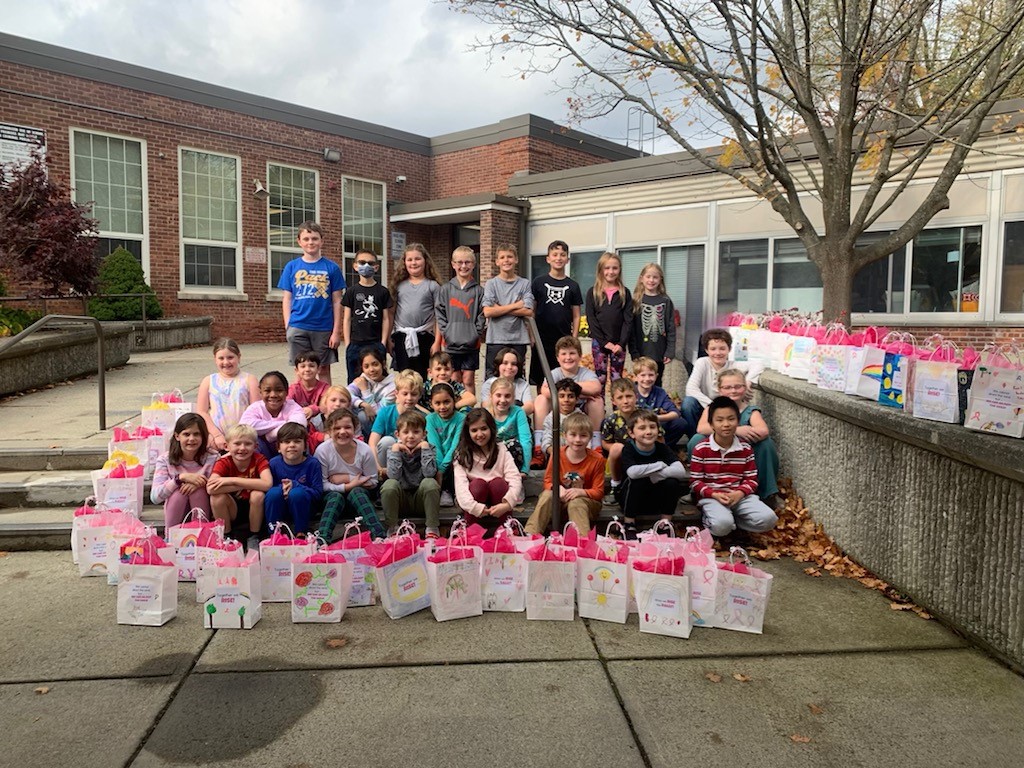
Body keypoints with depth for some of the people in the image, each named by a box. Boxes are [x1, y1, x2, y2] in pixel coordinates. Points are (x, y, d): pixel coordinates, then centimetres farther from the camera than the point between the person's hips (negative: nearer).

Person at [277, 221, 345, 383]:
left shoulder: (332, 268, 2)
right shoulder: (291, 267, 6)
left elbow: (337, 302, 2)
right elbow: (286, 299, 8)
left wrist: (336, 331, -3)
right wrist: (287, 327, 0)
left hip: (324, 328, -1)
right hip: (297, 328, 1)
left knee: (324, 369, 7)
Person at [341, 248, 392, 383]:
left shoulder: (383, 291, 4)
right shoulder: (352, 292, 5)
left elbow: (386, 319, 4)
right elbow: (347, 319, 5)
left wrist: (383, 343, -2)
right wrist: (347, 344, -1)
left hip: (376, 343, 0)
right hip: (355, 343, 1)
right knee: (354, 381, 6)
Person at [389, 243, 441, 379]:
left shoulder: (433, 286, 1)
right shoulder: (399, 285, 7)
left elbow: (439, 316, -1)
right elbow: (391, 313, 9)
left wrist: (437, 341, -6)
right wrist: (389, 338, 6)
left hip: (424, 337, -2)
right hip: (401, 337, 2)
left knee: (422, 377, 5)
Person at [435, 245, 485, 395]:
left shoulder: (478, 290, 1)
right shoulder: (445, 289, 4)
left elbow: (482, 315, 0)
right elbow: (440, 314, 3)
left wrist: (476, 334, -9)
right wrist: (446, 333, -6)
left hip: (471, 344, -1)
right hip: (451, 344, 1)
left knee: (468, 380, 3)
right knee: (455, 380, 8)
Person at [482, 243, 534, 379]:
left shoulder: (525, 283, 5)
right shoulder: (491, 283, 3)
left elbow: (528, 311, -7)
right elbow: (487, 311, -10)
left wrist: (499, 309, -8)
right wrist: (515, 305, -7)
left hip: (518, 338, 1)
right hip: (496, 339, -1)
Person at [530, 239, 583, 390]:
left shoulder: (572, 285, 7)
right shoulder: (539, 282, 3)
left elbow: (576, 316, 8)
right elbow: (531, 311, 4)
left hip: (564, 340, 1)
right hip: (541, 340, -1)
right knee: (540, 380, 5)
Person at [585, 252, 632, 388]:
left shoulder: (625, 293, 4)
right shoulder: (592, 292, 2)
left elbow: (628, 320, -1)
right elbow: (591, 319, -3)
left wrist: (621, 343, -11)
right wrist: (604, 342, -11)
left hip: (619, 343, 1)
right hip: (598, 342, -1)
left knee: (617, 379, 5)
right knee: (600, 378, 4)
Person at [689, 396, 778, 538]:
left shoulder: (745, 448, 6)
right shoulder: (701, 449, -3)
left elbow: (752, 479, 7)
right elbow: (695, 481, -2)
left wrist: (740, 493, -14)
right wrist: (714, 494, -18)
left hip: (739, 495, 4)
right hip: (711, 496, -4)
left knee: (768, 519, -21)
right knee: (722, 525, -34)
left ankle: (731, 518, 0)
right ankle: (710, 519, 1)